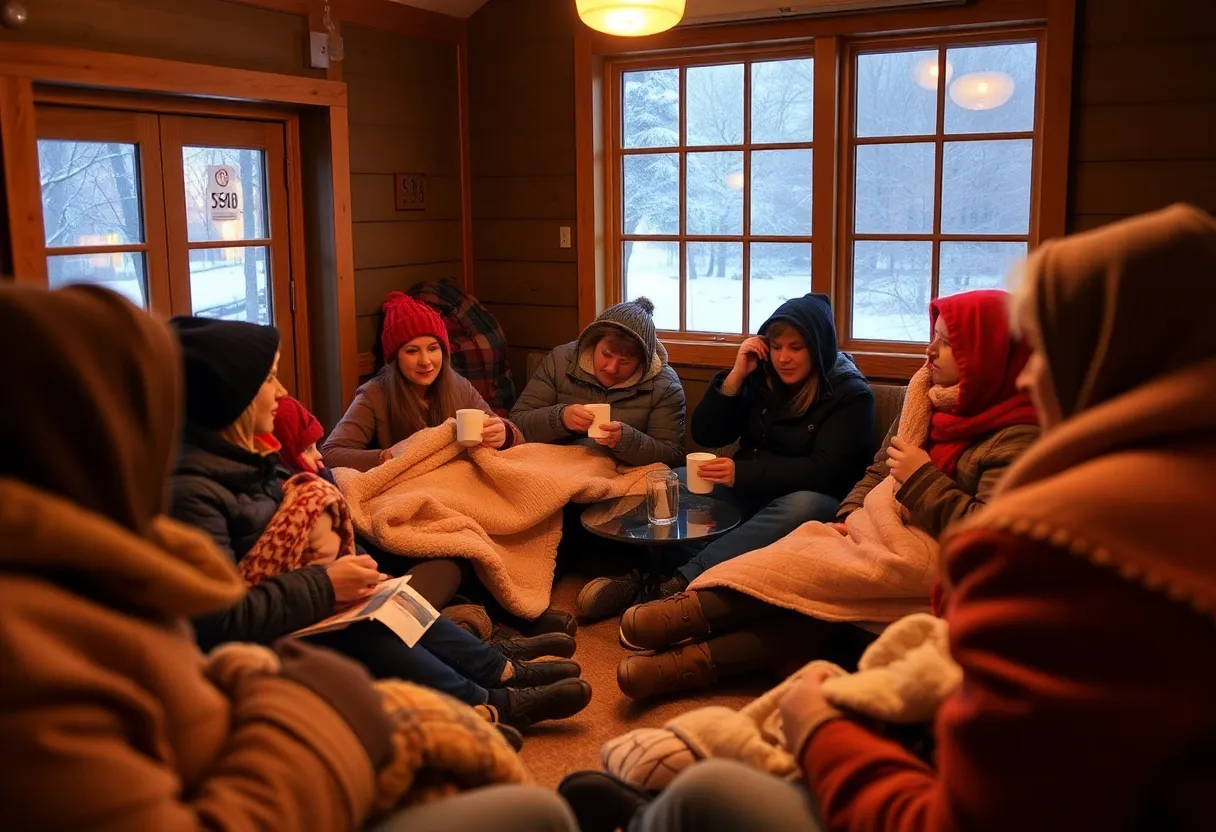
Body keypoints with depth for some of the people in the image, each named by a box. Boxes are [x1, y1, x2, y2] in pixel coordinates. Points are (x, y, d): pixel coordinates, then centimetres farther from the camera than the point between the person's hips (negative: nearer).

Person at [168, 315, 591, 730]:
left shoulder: (242, 453, 2)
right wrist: (325, 586, -26)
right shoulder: (190, 490, -27)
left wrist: (321, 537, -4)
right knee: (359, 635, -18)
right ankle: (489, 703, -2)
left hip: (280, 612, 10)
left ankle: (500, 670, 14)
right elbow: (220, 622, -31)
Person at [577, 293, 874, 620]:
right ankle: (639, 574, -39)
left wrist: (742, 473, -28)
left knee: (803, 505, -39)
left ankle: (682, 582, -50)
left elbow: (824, 471, -18)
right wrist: (736, 376, -11)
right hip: (750, 493, 5)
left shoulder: (850, 395, -7)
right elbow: (705, 434, 3)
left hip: (813, 499, -5)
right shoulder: (761, 377, 6)